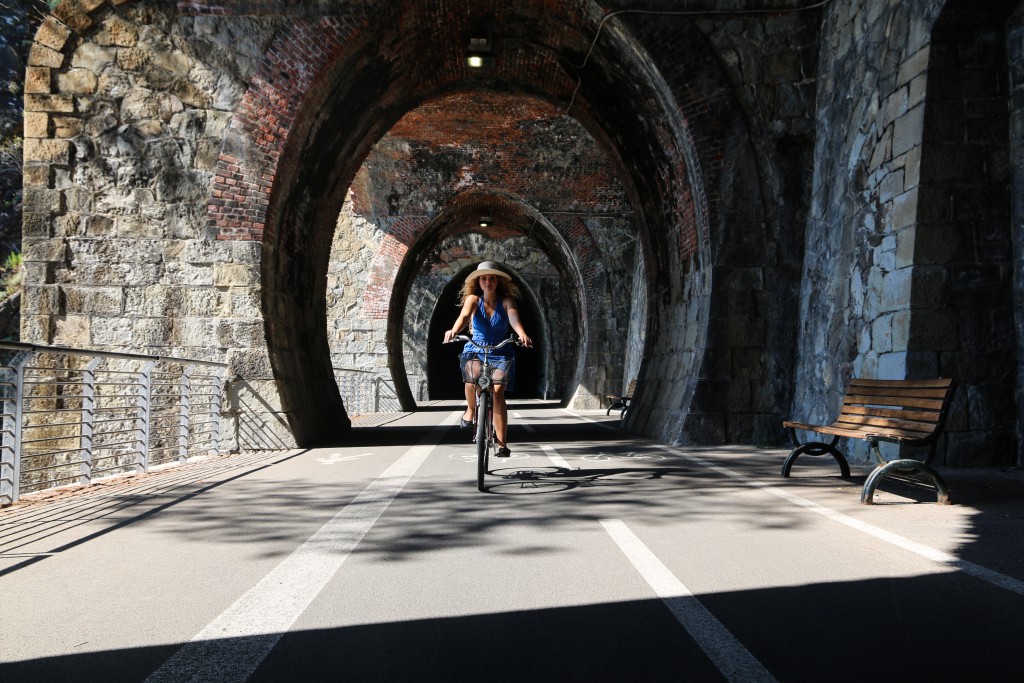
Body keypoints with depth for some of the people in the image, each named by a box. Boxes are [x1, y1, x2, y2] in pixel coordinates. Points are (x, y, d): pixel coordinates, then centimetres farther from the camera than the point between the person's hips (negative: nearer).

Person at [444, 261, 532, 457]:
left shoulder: (506, 301, -4)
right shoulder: (473, 299, -3)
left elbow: (514, 318, -23)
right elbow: (464, 316, -23)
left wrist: (522, 334, -46)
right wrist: (454, 330, -46)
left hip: (500, 354, 0)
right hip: (475, 350, 0)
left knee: (497, 391, -21)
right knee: (473, 376, -33)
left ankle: (502, 443, -14)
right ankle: (471, 409, -1)